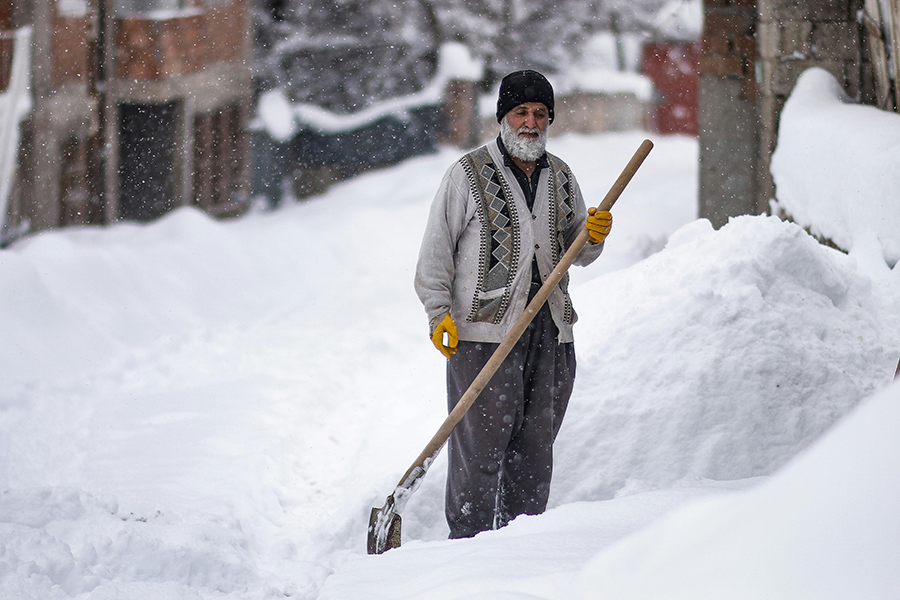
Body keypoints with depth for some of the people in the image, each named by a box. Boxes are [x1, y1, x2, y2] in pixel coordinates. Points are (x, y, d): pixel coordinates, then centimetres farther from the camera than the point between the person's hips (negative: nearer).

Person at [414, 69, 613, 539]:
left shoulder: (560, 177, 15)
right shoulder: (468, 175, 0)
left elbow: (578, 253, 21)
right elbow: (436, 250, -1)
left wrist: (595, 235, -1)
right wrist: (439, 314, -10)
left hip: (551, 329, 5)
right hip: (485, 329, -5)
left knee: (536, 443, 8)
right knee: (481, 443, -7)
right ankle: (469, 544, -2)